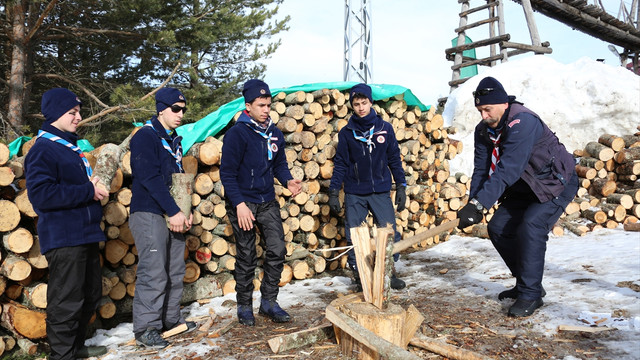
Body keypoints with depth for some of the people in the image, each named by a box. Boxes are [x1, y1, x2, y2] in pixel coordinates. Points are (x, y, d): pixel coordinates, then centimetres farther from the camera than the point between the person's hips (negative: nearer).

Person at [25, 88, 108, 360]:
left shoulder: (71, 147, 17)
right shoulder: (43, 149, -11)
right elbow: (41, 194, -22)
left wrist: (94, 188, 6)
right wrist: (88, 192, -19)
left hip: (85, 234, 10)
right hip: (63, 238, -10)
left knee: (90, 294, 19)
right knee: (67, 302, -4)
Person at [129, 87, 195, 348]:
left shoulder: (173, 140, 16)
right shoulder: (145, 137, -9)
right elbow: (151, 179, -18)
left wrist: (185, 211, 4)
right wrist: (174, 212, -19)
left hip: (174, 216, 8)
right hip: (149, 214, -8)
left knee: (175, 271, 13)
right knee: (154, 273, -8)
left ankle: (171, 319, 25)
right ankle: (145, 329, 3)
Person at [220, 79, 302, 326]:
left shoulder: (274, 134, 6)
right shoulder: (237, 133, -13)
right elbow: (227, 173, -14)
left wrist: (288, 180, -6)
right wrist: (239, 204, -22)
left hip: (268, 202, 6)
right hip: (242, 203, -5)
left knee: (277, 250, 3)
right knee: (247, 258, 4)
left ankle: (269, 302, 19)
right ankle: (244, 307, 22)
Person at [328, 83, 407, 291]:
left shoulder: (385, 129, 3)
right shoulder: (346, 133, 2)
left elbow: (394, 159, 8)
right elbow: (340, 164, 4)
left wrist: (401, 187, 4)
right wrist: (333, 193, -2)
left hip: (381, 192, 0)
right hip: (354, 195, 0)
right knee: (353, 237, 4)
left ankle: (390, 272, 18)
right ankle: (358, 276, 19)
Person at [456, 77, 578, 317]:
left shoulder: (523, 123, -32)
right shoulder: (484, 130, -7)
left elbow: (507, 170, -40)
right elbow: (481, 169, -12)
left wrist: (479, 204, -46)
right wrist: (473, 203, -27)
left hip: (556, 183, -8)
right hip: (525, 188, 8)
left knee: (531, 226, -26)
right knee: (498, 227, 2)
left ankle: (531, 294, -14)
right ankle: (526, 283, 17)